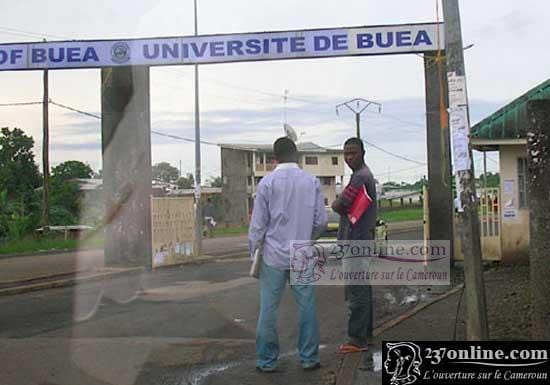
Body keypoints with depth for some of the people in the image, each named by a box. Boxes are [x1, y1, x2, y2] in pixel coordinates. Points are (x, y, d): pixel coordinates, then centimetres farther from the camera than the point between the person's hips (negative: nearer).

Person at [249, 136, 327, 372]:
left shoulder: (267, 182, -7)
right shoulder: (312, 182, -1)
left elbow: (258, 223, -5)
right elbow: (321, 221, 2)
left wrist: (254, 252, 7)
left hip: (274, 255, -2)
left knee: (268, 309, 6)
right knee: (306, 307, 10)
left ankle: (267, 360, 13)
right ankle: (309, 358, 17)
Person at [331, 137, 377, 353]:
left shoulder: (360, 177, -15)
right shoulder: (367, 175, 18)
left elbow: (340, 206, -17)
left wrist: (335, 204, 3)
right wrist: (342, 204, 2)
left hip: (355, 241, -11)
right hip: (363, 240, 11)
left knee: (356, 292, -6)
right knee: (363, 289, 17)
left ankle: (357, 339, -2)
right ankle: (365, 331, 26)